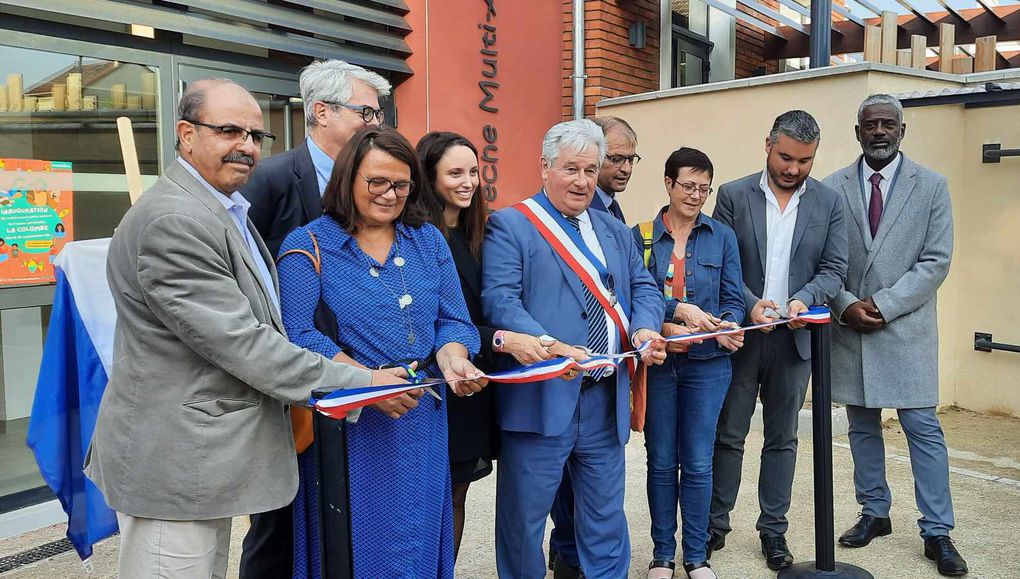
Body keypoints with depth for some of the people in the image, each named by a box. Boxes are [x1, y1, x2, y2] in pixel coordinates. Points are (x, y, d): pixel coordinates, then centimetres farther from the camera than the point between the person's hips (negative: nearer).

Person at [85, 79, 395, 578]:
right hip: (175, 463, -10)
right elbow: (238, 343, -24)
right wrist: (360, 383, -20)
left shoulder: (225, 211, 12)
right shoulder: (173, 220, -21)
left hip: (207, 451, 10)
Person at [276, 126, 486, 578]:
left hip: (421, 419, 4)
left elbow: (452, 320, 7)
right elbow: (298, 336, -13)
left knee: (416, 539, 15)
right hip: (347, 421, -3)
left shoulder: (429, 240, 9)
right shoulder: (307, 246, -3)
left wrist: (452, 358, -15)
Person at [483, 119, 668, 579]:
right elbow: (500, 299, -15)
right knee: (525, 516, 8)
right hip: (541, 397, -5)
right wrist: (551, 346, -28)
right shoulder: (509, 225, -3)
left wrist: (643, 330, -8)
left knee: (605, 514, 17)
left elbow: (644, 289, 14)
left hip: (607, 398, 6)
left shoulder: (615, 232, 17)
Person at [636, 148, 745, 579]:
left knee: (698, 463, 6)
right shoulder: (641, 235, 1)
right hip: (656, 361, 0)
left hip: (707, 363, 1)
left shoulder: (722, 237, 5)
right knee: (661, 462, 8)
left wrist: (728, 327, -17)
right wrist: (678, 311, -21)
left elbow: (733, 299, 3)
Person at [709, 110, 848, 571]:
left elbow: (833, 269, 1)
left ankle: (773, 529, 25)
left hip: (794, 338, 2)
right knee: (728, 436, 7)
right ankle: (715, 525, 21)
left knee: (782, 439, 11)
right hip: (740, 334, -1)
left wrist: (803, 299, -18)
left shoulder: (829, 202, 4)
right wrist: (750, 304, -18)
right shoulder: (733, 196, -1)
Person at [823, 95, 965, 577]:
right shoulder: (832, 188, 4)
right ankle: (874, 514, 26)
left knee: (923, 428, 1)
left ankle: (937, 532, 12)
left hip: (907, 326, -2)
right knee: (862, 427, 11)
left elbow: (936, 261, -4)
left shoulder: (931, 185, 2)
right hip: (848, 325, 2)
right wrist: (847, 305, -11)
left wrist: (883, 304, -13)